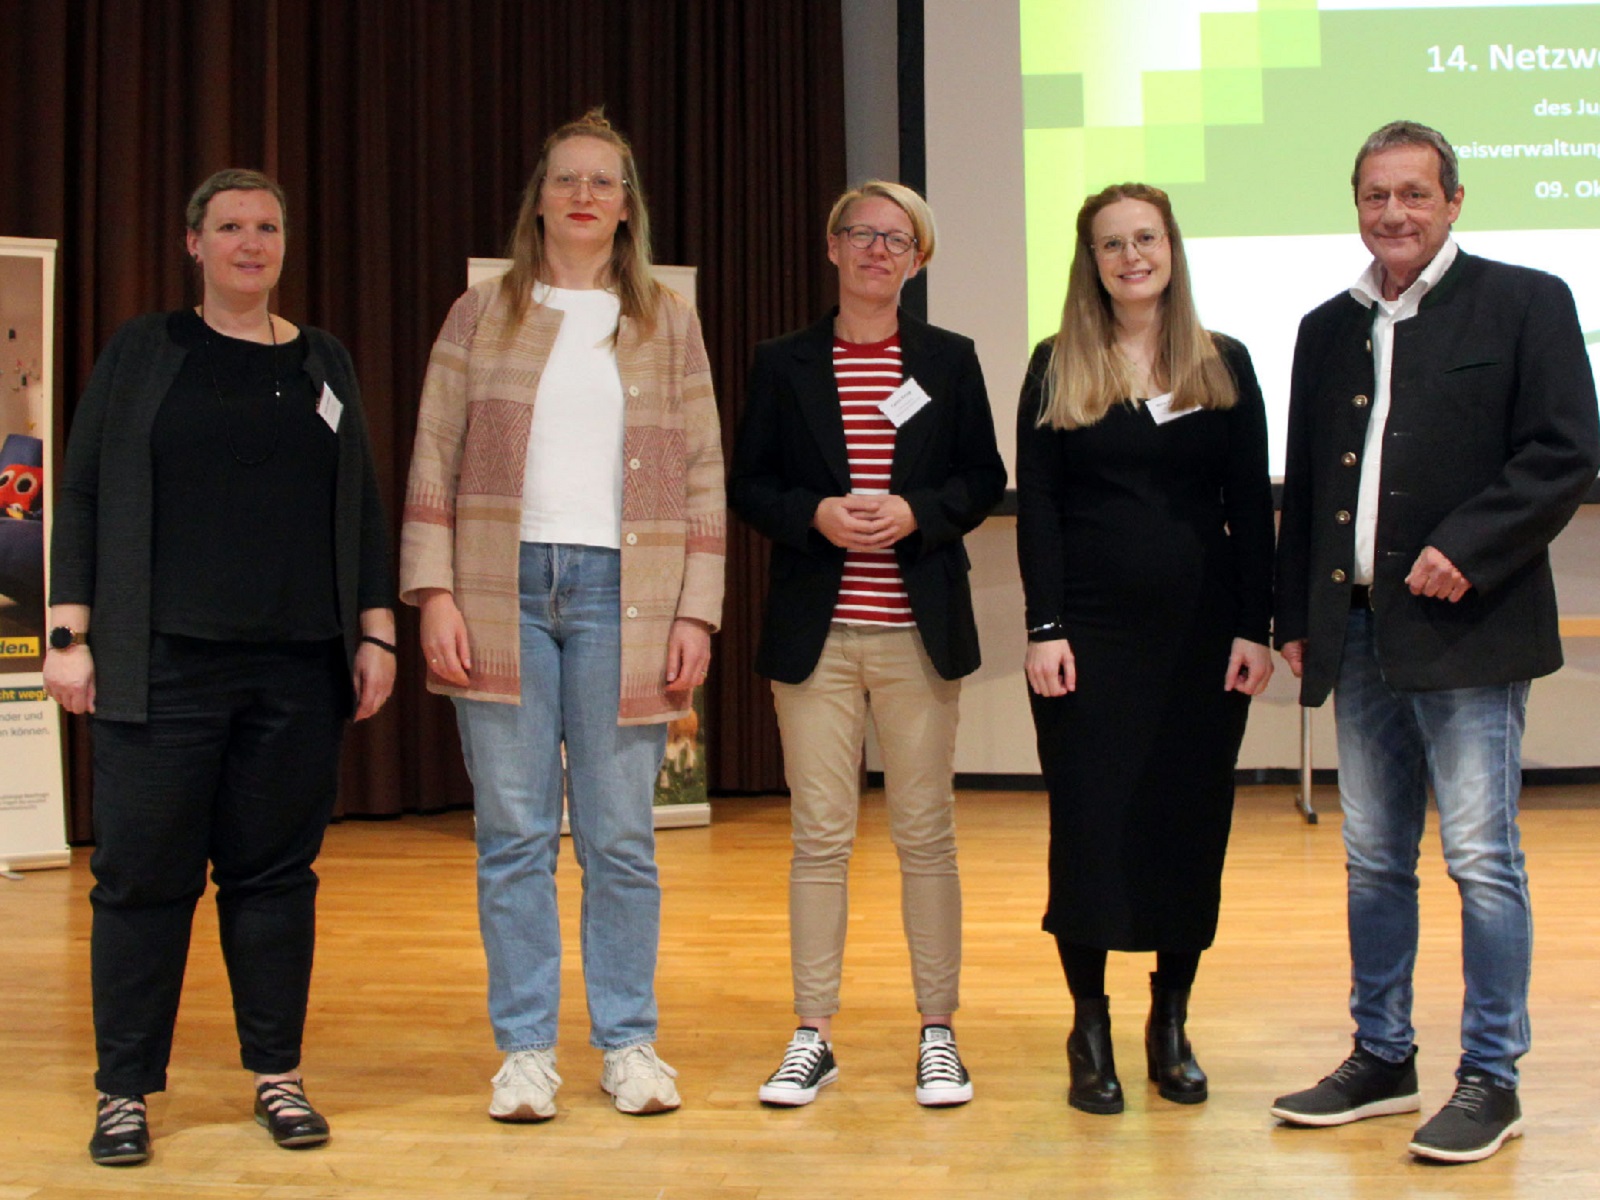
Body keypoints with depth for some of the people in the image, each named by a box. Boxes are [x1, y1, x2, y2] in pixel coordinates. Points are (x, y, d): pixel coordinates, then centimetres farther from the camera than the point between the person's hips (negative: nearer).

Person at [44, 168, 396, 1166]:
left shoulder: (324, 364, 13)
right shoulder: (142, 353, 6)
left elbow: (363, 509, 14)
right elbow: (83, 496, 4)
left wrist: (376, 633, 8)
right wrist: (70, 633, -2)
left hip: (298, 672, 2)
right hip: (164, 663, -2)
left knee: (276, 869, 6)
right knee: (143, 873, 1)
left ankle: (279, 1075, 18)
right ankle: (126, 1091, 12)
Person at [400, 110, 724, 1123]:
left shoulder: (668, 321, 11)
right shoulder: (482, 315, 10)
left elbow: (704, 476, 8)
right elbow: (434, 462, 6)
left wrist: (696, 613, 0)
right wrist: (435, 595, -4)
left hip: (618, 595, 0)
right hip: (502, 592, 0)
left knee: (621, 838, 3)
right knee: (514, 834, 3)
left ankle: (629, 1041, 16)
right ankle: (526, 1048, 14)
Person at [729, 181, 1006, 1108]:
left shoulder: (950, 360, 8)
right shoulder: (785, 364, 7)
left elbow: (986, 478, 7)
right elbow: (749, 484, 6)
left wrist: (916, 512, -12)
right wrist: (815, 515, -13)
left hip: (918, 630, 0)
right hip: (816, 630, 0)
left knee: (926, 831, 5)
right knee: (820, 834, 4)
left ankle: (938, 1032, 16)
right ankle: (814, 1037, 14)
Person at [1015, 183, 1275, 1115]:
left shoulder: (1224, 364, 7)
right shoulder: (1058, 368, 4)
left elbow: (1252, 507, 5)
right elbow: (1037, 506, 0)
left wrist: (1255, 630, -3)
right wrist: (1045, 630, -8)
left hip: (1201, 627, 2)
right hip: (1091, 630, -1)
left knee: (1192, 823, 6)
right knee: (1089, 822, 0)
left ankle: (1172, 1025, 20)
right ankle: (1091, 1030, 12)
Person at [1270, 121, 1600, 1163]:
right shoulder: (1329, 330, 15)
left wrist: (1468, 549, -16)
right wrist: (1294, 616, 13)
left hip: (1466, 630, -5)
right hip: (1358, 633, 6)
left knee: (1483, 861, -1)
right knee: (1375, 861, 13)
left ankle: (1492, 1079, 11)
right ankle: (1382, 1059, 25)